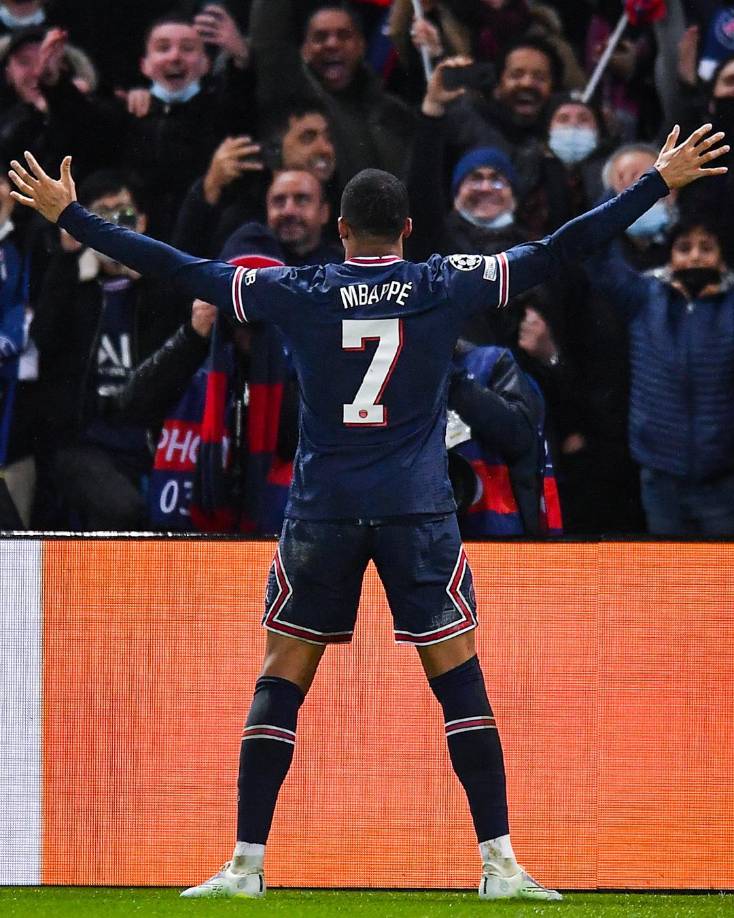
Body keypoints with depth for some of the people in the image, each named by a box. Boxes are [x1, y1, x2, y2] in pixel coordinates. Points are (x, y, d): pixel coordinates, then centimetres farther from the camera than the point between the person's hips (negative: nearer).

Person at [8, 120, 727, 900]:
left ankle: (246, 864, 5)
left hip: (321, 512, 1)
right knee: (459, 681, 2)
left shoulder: (295, 293, 0)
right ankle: (500, 864, -2)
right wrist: (659, 183, 9)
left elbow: (179, 270, 3)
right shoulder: (446, 286, -1)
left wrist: (68, 216, 11)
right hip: (417, 511, 0)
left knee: (281, 683, 7)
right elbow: (556, 251, 2)